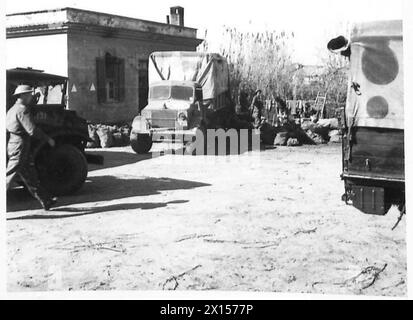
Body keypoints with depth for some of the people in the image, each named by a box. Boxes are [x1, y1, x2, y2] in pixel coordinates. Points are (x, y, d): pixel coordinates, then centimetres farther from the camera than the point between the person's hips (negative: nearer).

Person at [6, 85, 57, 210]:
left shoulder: (12, 110, 16)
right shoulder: (22, 109, -15)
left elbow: (5, 128, 20)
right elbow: (32, 130, -22)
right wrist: (48, 139, -13)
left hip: (12, 145, 10)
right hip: (20, 147, -10)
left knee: (30, 177, 13)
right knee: (9, 176, -7)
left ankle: (46, 201, 21)